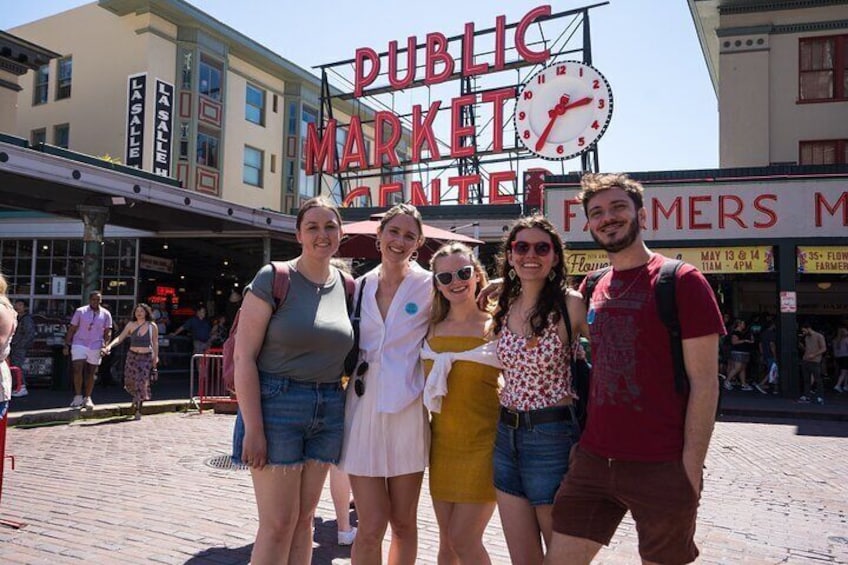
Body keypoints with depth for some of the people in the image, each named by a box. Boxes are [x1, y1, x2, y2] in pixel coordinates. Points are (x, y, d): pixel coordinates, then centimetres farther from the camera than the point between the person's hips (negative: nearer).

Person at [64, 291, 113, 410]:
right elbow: (72, 329, 3)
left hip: (96, 347, 1)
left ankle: (87, 398, 18)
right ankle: (78, 396, -2)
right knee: (78, 369, -13)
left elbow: (108, 332, 5)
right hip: (79, 344, -1)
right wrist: (67, 345, -2)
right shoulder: (80, 311, 1)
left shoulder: (106, 314, 4)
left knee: (91, 373, 7)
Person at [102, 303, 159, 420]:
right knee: (130, 381, 3)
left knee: (142, 382, -6)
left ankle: (138, 409, 2)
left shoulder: (152, 326, 1)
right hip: (132, 356, 1)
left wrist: (156, 357, 6)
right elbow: (120, 337, -5)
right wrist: (110, 345, -21)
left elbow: (155, 343, 7)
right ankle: (136, 398, 35)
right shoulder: (131, 325, 2)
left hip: (146, 357, -1)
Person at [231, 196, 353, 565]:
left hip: (328, 410, 5)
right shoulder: (273, 279, -7)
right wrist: (253, 428, -15)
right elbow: (244, 357, -11)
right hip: (277, 405, -5)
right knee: (278, 523, -1)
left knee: (304, 519, 13)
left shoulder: (346, 286, 7)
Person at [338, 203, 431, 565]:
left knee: (403, 524, 11)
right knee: (371, 526, 2)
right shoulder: (359, 286, 6)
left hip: (407, 411, -1)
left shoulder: (428, 285, -3)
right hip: (363, 410, 2)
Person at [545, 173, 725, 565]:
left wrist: (690, 468, -13)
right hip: (593, 461, 5)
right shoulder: (591, 288, 10)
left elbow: (704, 382, -9)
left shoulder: (683, 281, -6)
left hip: (662, 469, -5)